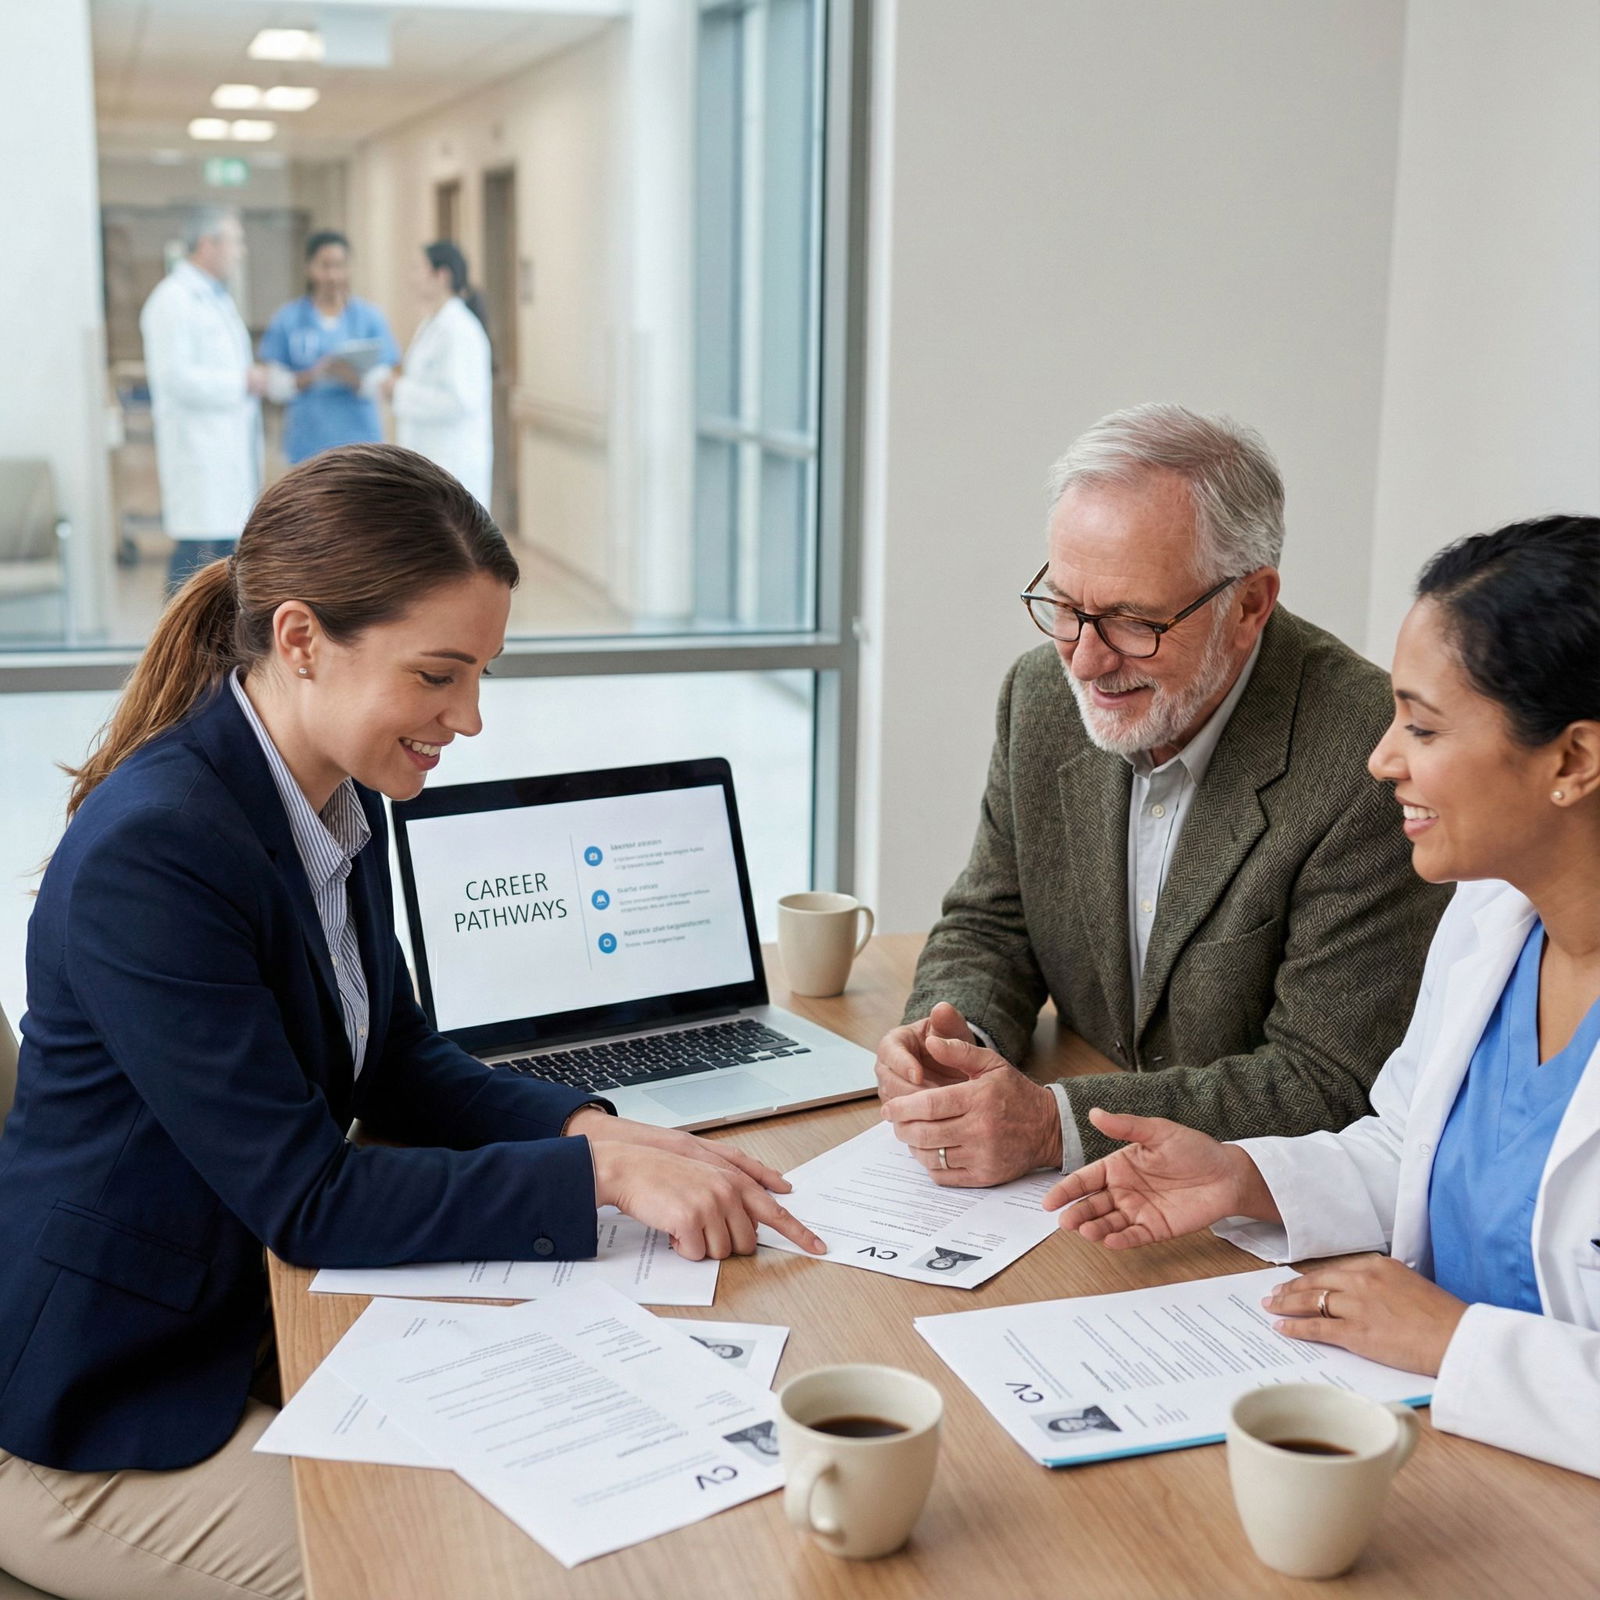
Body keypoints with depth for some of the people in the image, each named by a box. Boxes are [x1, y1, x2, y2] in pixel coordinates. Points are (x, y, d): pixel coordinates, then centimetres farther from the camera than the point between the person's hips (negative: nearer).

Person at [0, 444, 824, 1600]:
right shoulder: (148, 855, -28)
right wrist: (602, 1177, -29)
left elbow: (394, 1059, 7)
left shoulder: (339, 797, -1)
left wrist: (588, 1129, -10)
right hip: (102, 1416, -8)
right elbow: (305, 1197, -26)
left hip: (263, 1314, 8)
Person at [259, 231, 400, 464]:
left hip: (359, 441, 0)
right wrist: (313, 375, -15)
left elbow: (381, 382, 3)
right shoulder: (287, 319, 6)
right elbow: (274, 387, 4)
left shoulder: (369, 316, 7)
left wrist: (355, 379, -19)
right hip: (308, 445, 0)